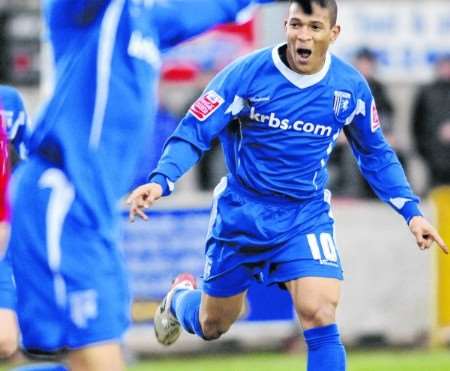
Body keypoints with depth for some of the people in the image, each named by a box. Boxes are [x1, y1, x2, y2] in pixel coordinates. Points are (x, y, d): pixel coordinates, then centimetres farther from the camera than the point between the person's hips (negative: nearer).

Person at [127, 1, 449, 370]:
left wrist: (411, 210, 4)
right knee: (211, 326, 16)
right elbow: (194, 133, -14)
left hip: (307, 218, 1)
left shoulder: (351, 87, -7)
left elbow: (376, 155, 10)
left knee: (320, 318, -21)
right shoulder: (247, 74, -17)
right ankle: (179, 297, 54)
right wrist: (160, 181, -30)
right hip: (240, 214, -1)